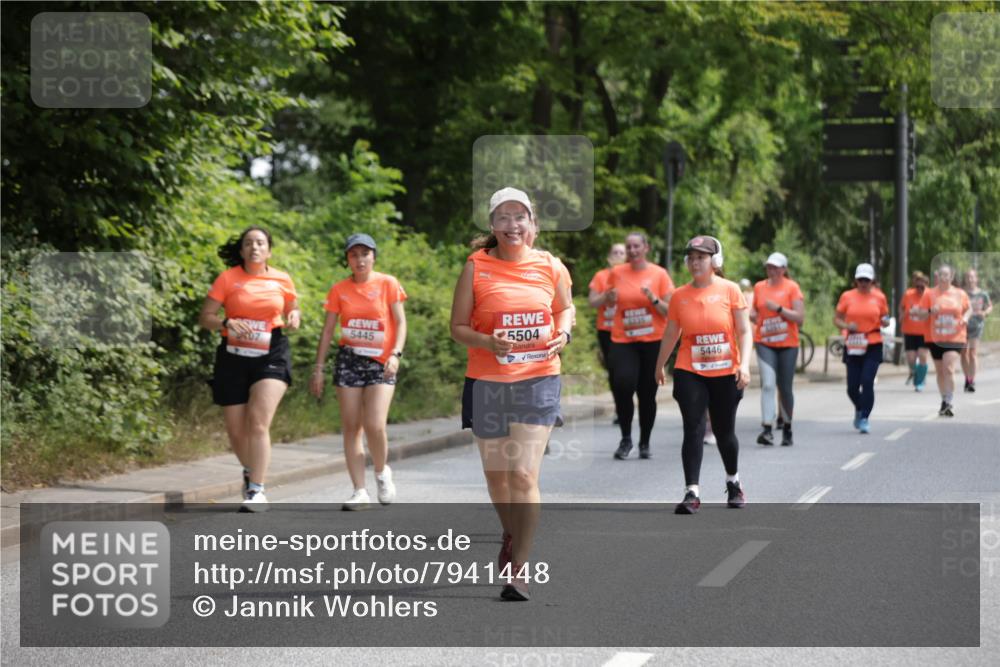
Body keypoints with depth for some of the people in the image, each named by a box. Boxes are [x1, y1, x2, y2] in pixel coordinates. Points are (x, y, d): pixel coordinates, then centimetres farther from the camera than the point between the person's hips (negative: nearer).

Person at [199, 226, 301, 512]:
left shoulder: (282, 280, 5)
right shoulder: (227, 278, 0)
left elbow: (292, 309, 22)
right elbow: (205, 317, 0)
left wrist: (294, 318, -2)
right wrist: (226, 323, -21)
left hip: (271, 356, -1)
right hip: (233, 357, 1)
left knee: (258, 422, -19)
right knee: (236, 430, 6)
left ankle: (257, 491, -18)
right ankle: (251, 472, 37)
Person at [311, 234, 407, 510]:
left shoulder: (388, 284, 0)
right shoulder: (339, 290, 6)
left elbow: (400, 322, -1)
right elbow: (328, 330, 9)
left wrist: (396, 354, -15)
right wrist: (319, 368, 5)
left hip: (381, 363, -3)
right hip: (349, 361, 3)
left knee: (375, 425, -16)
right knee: (351, 427, -1)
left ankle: (382, 472, 14)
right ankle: (360, 492, 4)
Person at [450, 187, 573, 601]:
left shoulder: (550, 266, 2)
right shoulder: (477, 267, -2)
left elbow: (566, 308, 20)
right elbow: (458, 326, 0)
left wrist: (563, 333, -2)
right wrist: (488, 343, -19)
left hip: (538, 380, -1)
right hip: (487, 382, 1)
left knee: (524, 474, -12)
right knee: (496, 471, 13)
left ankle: (519, 571, -9)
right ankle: (511, 535, 43)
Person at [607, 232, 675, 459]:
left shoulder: (659, 274, -1)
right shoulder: (617, 273, 5)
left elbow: (670, 311, -1)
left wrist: (654, 299, -18)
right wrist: (610, 297, -2)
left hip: (652, 341, -1)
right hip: (623, 340, 1)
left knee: (647, 394, 4)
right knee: (623, 384, -19)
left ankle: (645, 443, 20)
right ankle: (625, 438, 0)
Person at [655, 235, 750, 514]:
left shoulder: (730, 290, -3)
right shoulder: (679, 295, 2)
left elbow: (744, 331, -5)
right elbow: (670, 335, 13)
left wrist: (744, 364, -17)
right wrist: (660, 366, 22)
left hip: (726, 373, -1)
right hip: (689, 373, 1)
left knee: (724, 431, 12)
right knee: (693, 431, -10)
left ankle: (733, 483, 36)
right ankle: (692, 492, -12)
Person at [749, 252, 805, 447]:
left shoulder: (792, 287, -2)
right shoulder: (759, 287, 8)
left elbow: (800, 317, -7)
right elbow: (753, 312, 23)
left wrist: (778, 308, -17)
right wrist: (753, 316, -1)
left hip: (787, 344, -1)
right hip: (764, 343, 1)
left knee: (785, 388, 5)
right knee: (767, 384, -15)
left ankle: (787, 428, 25)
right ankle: (767, 429, -20)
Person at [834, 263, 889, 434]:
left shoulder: (879, 297, 4)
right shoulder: (847, 297, 2)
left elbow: (884, 319, 15)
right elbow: (837, 319, 7)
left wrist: (885, 321, -9)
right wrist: (846, 326, -13)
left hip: (873, 346, -1)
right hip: (853, 347, 1)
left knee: (867, 382, -14)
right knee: (852, 387, 2)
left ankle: (864, 418, -4)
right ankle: (859, 409, 34)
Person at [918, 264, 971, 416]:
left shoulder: (960, 294, 3)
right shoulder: (929, 294, 0)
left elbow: (968, 309, 18)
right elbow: (921, 314, 1)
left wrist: (966, 317, -4)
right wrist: (930, 311, -19)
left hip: (955, 339, -2)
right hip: (935, 339, 2)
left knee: (949, 370, -17)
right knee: (940, 372, 12)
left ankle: (949, 403, -12)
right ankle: (944, 401, 28)